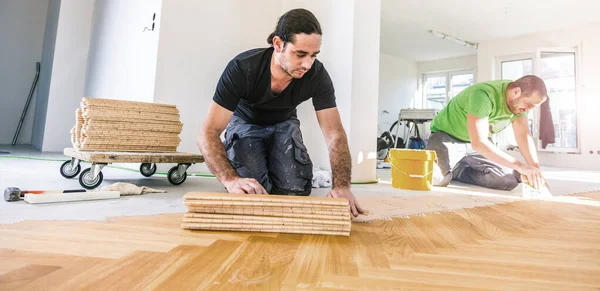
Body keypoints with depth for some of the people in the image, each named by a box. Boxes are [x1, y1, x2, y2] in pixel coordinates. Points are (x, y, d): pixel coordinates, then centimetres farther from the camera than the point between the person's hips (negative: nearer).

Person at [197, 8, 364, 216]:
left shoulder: (317, 76, -29)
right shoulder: (242, 69, -35)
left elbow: (335, 134, -27)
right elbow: (208, 131, -35)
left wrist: (342, 185, -43)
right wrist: (230, 179, -53)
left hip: (284, 124, 2)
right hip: (246, 123, -2)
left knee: (297, 190, -15)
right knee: (249, 193, -22)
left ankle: (272, 166, 18)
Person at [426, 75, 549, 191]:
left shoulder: (520, 101, -8)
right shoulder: (484, 95, -33)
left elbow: (524, 136, -7)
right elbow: (478, 143, -40)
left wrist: (536, 170, -20)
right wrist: (520, 166, -39)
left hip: (481, 142, 7)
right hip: (447, 136, -7)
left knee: (511, 179, -13)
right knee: (432, 176, -34)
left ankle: (455, 171, 2)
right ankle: (447, 170, 3)